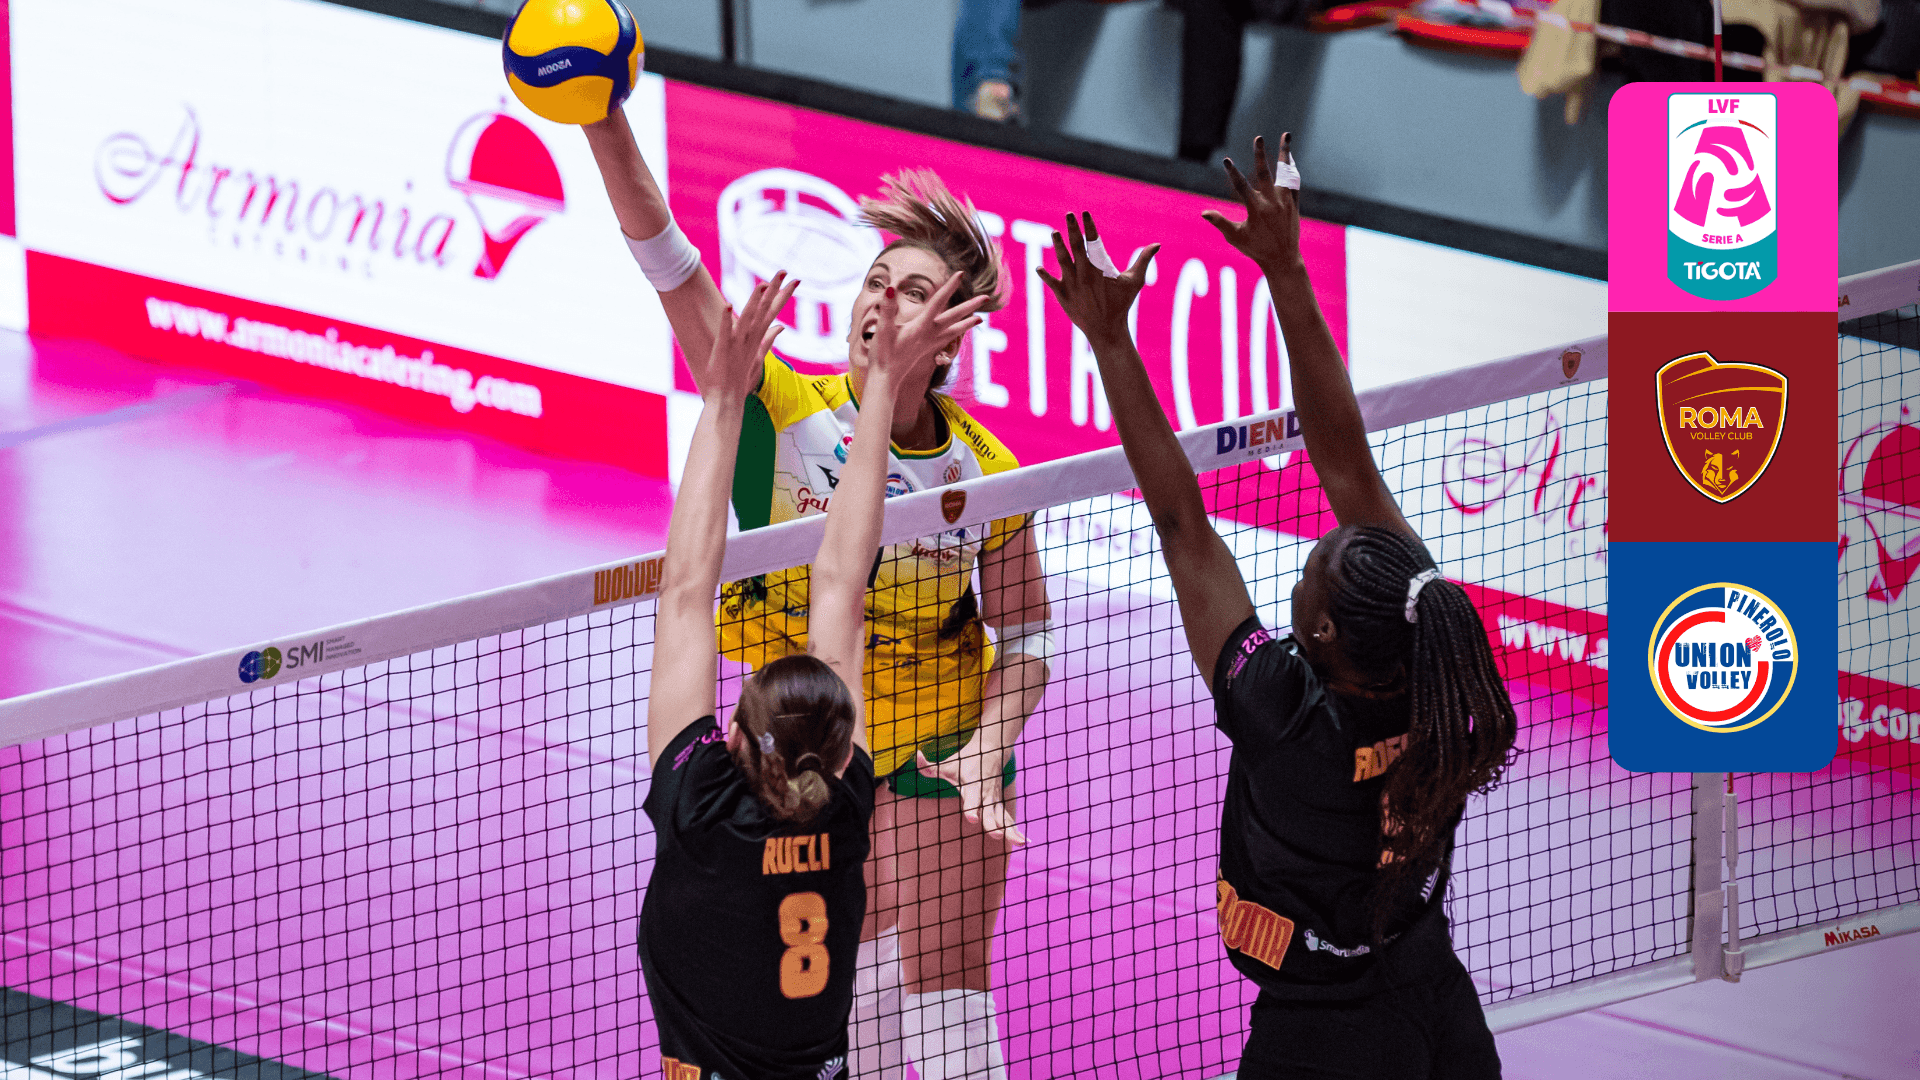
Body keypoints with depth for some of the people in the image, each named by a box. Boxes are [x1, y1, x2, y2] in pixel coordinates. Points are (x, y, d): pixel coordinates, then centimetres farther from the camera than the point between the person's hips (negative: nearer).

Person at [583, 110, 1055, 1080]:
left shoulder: (985, 472, -17)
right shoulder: (781, 412, -19)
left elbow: (1024, 632, -4)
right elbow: (666, 260, -29)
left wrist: (987, 751, -20)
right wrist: (603, 124, -41)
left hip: (937, 751, -1)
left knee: (942, 985, 3)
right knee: (852, 977, 16)